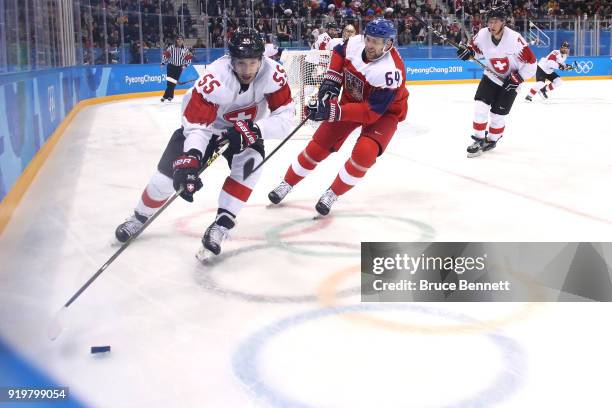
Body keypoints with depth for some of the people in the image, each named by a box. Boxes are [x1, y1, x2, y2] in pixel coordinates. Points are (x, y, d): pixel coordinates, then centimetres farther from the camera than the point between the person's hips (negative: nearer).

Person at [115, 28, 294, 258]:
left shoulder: (273, 74, -28)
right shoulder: (213, 80, -36)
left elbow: (284, 118, -25)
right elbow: (197, 126, -33)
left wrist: (253, 130, -40)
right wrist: (189, 158, -49)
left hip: (246, 129, 2)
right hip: (206, 124, -2)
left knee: (251, 162, -28)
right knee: (172, 172, -6)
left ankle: (221, 225, -17)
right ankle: (140, 217, 24)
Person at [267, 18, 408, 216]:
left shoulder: (390, 71, -36)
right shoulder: (355, 42, -20)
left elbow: (371, 111, -37)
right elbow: (339, 52, 5)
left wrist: (334, 111, -43)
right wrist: (331, 80, -9)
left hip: (384, 111, -5)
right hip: (351, 99, 5)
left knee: (365, 152, -28)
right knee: (318, 145, 3)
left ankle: (333, 194, -5)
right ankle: (287, 183, 23)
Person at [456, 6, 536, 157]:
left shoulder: (515, 39, -28)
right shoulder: (482, 35, -15)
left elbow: (530, 62, -20)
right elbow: (475, 48, 8)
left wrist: (517, 78, -22)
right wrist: (468, 51, -13)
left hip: (511, 80, -3)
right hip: (491, 77, 4)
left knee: (497, 114, -1)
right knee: (480, 107, -10)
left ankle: (492, 140, 25)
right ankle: (479, 139, 5)